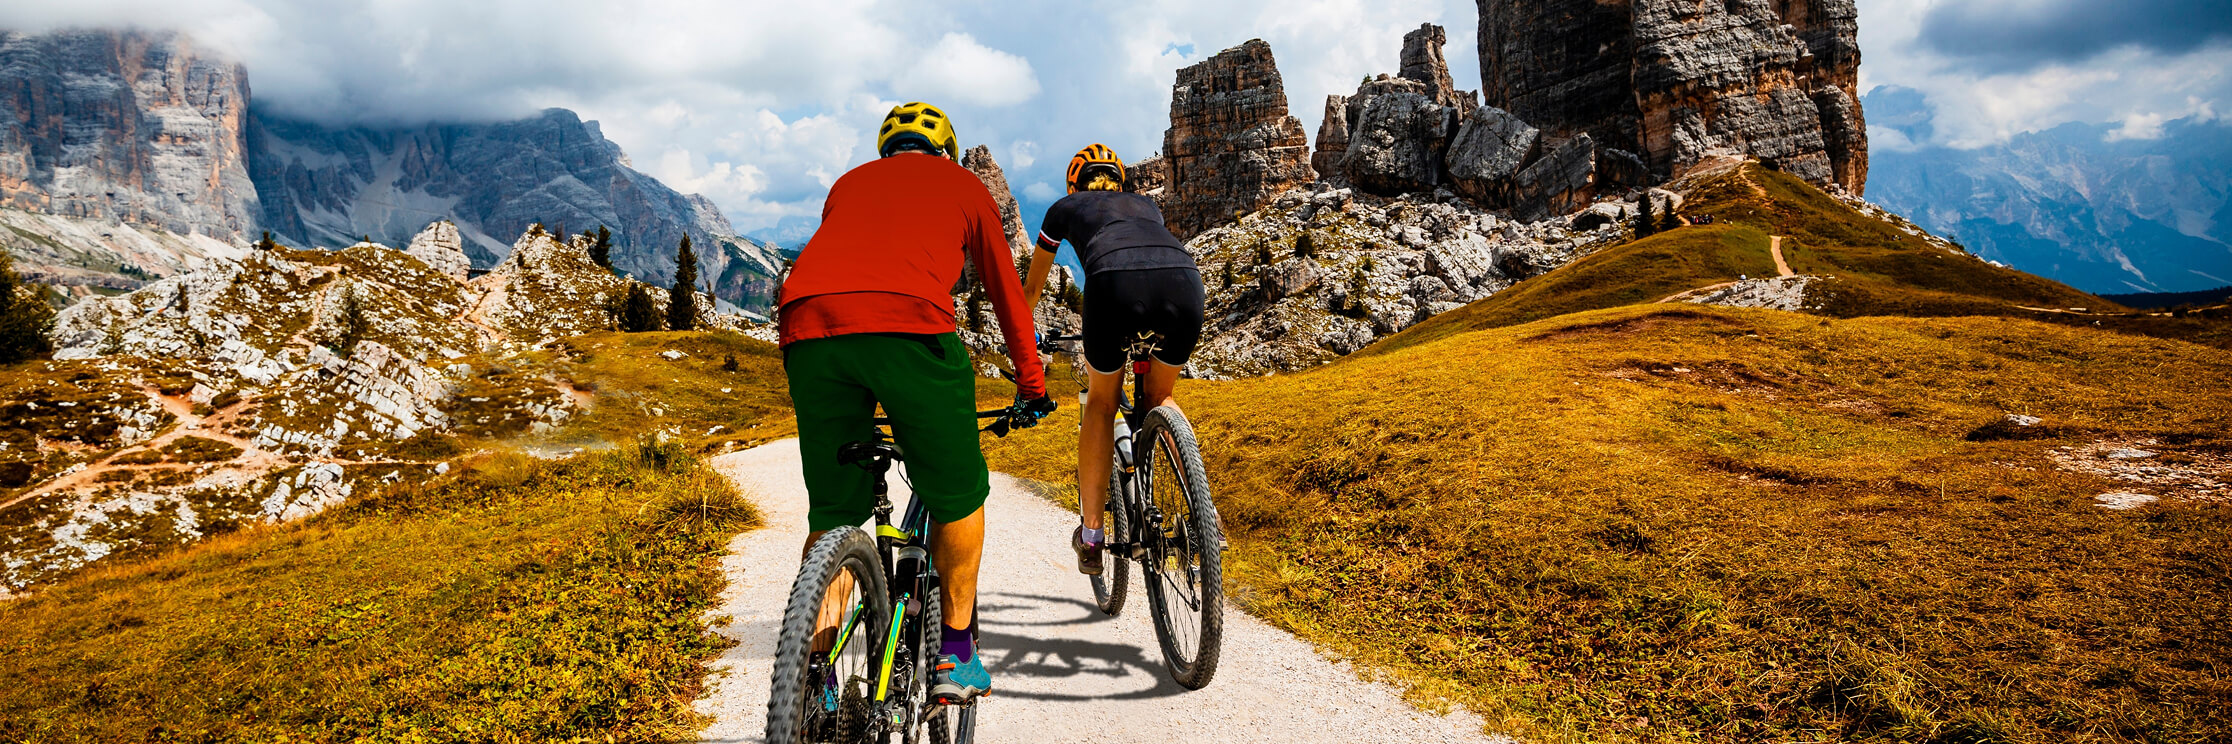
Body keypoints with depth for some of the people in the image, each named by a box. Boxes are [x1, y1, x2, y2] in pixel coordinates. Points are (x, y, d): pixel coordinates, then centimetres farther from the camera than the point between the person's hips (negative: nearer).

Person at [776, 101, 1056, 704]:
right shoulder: (964, 184, 29)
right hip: (908, 325, -3)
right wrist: (1032, 386, 44)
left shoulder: (849, 182, 37)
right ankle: (956, 656, 22)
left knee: (831, 518, 16)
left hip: (808, 326, 4)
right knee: (958, 496, 16)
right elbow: (1007, 293, 34)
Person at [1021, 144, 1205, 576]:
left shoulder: (1065, 208, 35)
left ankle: (1090, 536, 19)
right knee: (1161, 396, 28)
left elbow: (1032, 288, 47)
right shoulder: (1145, 204, 41)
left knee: (1102, 403, 22)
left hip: (1115, 282, -2)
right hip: (1184, 279, 2)